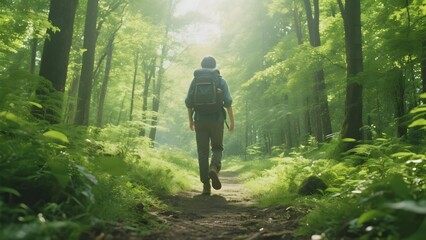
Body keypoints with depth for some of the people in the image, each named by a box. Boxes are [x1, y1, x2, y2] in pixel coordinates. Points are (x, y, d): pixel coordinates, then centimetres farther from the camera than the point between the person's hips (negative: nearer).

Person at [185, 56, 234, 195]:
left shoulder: (195, 80, 8)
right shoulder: (221, 80, 5)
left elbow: (188, 102, 2)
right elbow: (228, 102, -4)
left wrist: (190, 120, 12)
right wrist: (232, 121, 1)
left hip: (200, 120, 1)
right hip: (217, 119, -1)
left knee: (203, 152, 6)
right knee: (217, 148, 15)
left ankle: (206, 185, 2)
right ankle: (214, 168, -15)